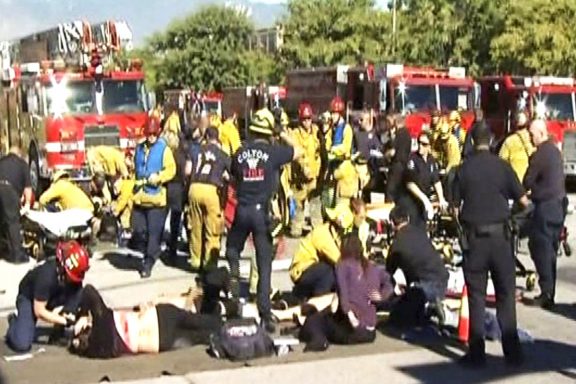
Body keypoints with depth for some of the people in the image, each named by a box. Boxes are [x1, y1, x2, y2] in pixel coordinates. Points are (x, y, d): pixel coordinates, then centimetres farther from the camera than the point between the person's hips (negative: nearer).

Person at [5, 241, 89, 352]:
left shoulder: (75, 275, -24)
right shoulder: (46, 276, -38)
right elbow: (39, 312, -31)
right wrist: (65, 320, -33)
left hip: (54, 297, 5)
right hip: (29, 297, -5)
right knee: (22, 344, -21)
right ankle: (14, 322, 13)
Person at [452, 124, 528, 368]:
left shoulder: (464, 168, -2)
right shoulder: (502, 165, -3)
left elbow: (455, 205, 1)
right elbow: (523, 201, 1)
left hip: (475, 235, 0)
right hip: (500, 234, 0)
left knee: (476, 296, 6)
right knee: (506, 295, 9)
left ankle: (476, 354, 6)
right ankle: (513, 352, 12)